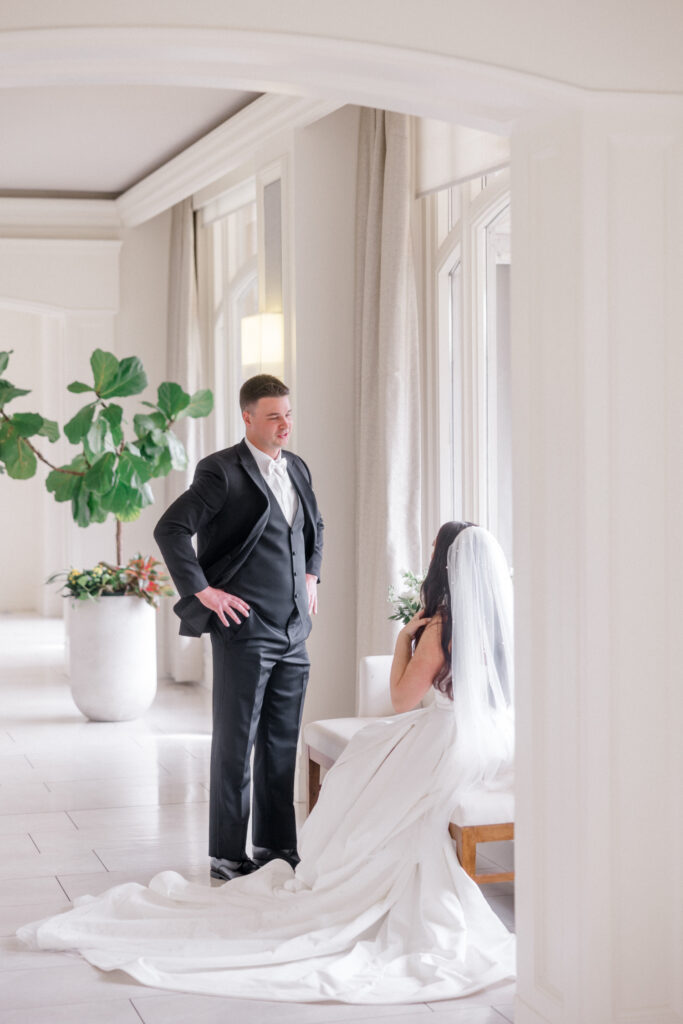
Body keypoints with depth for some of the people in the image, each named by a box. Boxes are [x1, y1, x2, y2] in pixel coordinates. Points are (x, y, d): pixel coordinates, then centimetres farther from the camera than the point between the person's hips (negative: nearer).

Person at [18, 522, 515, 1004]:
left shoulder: (442, 625, -14)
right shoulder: (503, 617, 5)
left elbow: (402, 696, -6)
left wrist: (405, 637, 1)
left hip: (457, 742, -7)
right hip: (499, 744, 7)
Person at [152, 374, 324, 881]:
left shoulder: (298, 468, 13)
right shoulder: (222, 472, -10)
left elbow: (315, 526, 31)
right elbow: (171, 529, -17)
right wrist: (202, 590, -16)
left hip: (294, 630, 7)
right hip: (245, 629, -7)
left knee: (283, 743, 12)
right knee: (236, 744, 0)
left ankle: (277, 845, 22)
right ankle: (228, 854, 7)